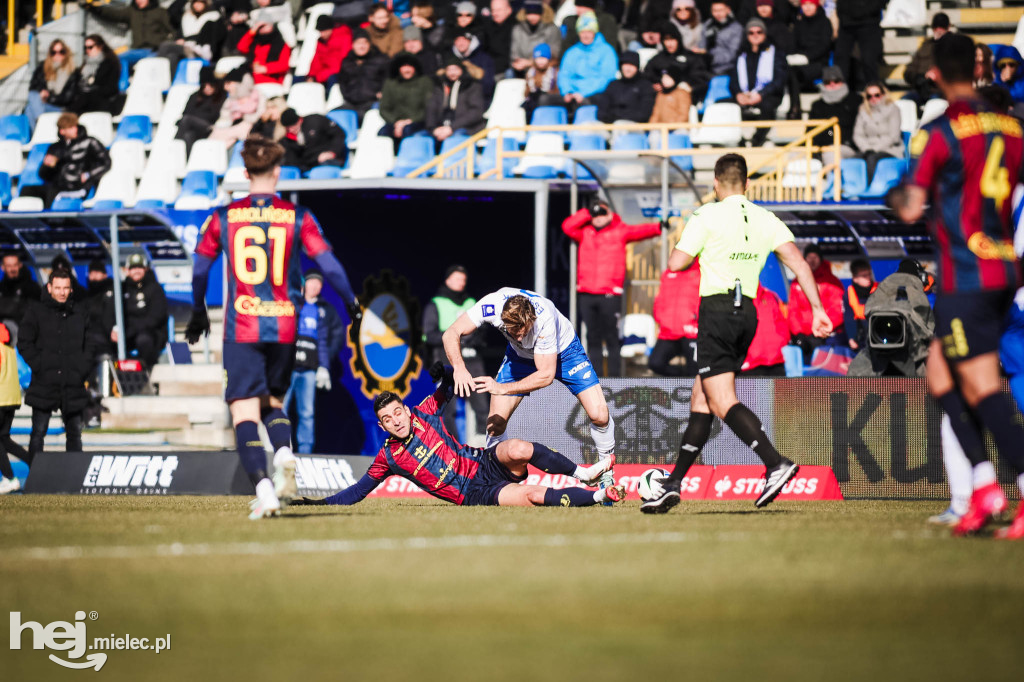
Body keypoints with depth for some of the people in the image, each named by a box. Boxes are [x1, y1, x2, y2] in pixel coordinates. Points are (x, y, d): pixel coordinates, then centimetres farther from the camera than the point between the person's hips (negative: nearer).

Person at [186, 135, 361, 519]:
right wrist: (351, 303, 14)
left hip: (241, 329, -2)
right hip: (283, 328, 2)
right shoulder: (297, 217, 0)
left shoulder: (223, 218, 2)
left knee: (245, 412, -3)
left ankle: (262, 486, -21)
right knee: (273, 401, 22)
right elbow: (329, 265, -2)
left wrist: (198, 313, 27)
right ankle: (284, 453, -6)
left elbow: (199, 269, 11)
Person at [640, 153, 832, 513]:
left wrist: (678, 247, 15)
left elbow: (676, 263, -8)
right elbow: (797, 261, -1)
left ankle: (776, 463, -29)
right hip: (748, 312, 7)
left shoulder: (707, 216, -6)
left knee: (722, 402, -11)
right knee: (700, 399, 12)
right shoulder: (765, 220, 8)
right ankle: (672, 485, 15)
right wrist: (817, 309, -2)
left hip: (717, 310, -7)